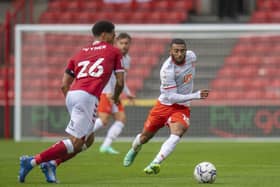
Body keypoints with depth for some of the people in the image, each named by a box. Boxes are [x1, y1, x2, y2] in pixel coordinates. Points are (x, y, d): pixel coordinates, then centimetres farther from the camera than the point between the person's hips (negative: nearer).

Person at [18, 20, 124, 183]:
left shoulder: (80, 54, 26)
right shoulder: (114, 52, 13)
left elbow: (64, 85, 20)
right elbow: (120, 82, 12)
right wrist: (116, 97, 32)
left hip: (71, 94, 7)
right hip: (88, 97, -7)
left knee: (88, 139, 20)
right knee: (75, 143, -8)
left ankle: (52, 164, 6)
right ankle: (33, 161, -16)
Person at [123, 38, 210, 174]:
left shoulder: (191, 56, -10)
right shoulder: (167, 70, -27)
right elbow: (172, 97, -26)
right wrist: (196, 96, -32)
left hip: (182, 107, 2)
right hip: (165, 104, -2)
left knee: (177, 133, -28)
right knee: (145, 136, 13)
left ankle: (155, 163, -32)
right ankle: (134, 150, 49)